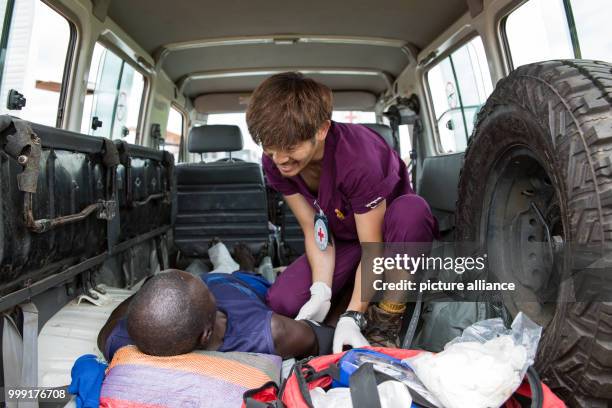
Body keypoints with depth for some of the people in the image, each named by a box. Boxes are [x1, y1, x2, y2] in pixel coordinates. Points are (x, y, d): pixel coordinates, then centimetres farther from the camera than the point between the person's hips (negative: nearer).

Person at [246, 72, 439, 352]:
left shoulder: (358, 158, -36)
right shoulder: (274, 163, -18)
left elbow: (373, 247, -27)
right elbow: (314, 231, -13)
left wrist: (352, 316, -31)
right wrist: (321, 293, -25)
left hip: (387, 230, -3)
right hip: (343, 239, 4)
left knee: (412, 209, -40)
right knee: (282, 301, -17)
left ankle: (385, 325, -22)